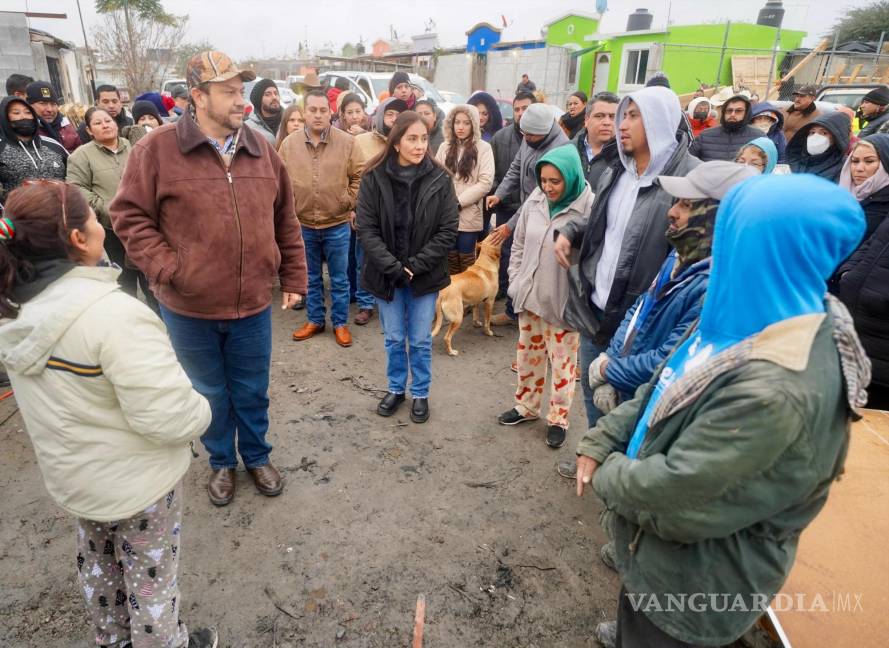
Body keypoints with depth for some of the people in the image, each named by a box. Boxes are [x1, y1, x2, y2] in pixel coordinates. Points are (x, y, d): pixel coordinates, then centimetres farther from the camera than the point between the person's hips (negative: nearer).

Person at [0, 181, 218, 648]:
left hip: (68, 474, 8)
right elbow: (167, 417, -33)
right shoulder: (111, 312, -33)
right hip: (136, 479, -7)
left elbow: (54, 397, 3)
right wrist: (200, 412, -13)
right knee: (151, 573, 16)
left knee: (96, 563, 29)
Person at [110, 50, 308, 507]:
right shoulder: (157, 149, -10)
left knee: (252, 392, 17)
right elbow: (129, 216, -6)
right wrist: (167, 269, -16)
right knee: (210, 394, 17)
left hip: (252, 304, 2)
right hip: (188, 308, -2)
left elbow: (285, 223, 7)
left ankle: (257, 456, 41)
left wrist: (293, 278, 7)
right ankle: (221, 462, 40)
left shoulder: (262, 151, 2)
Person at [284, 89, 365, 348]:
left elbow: (360, 176, 0)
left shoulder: (347, 142, -6)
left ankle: (340, 323, 23)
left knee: (339, 278, 9)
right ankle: (315, 320, 31)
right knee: (311, 278, 15)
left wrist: (350, 203, -3)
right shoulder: (289, 144, -1)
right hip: (303, 224, 2)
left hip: (337, 224, -2)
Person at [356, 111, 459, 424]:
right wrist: (392, 266, -17)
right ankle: (396, 388, 36)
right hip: (386, 274, 1)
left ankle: (420, 394, 31)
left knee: (420, 340, 11)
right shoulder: (374, 178, -8)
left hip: (425, 275, 0)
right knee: (394, 338, 15)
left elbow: (448, 230, -8)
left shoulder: (439, 179, -8)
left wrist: (416, 265, -13)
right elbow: (366, 228, -9)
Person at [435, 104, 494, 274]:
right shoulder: (445, 147, 10)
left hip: (468, 215, -3)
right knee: (450, 261, 12)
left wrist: (458, 202, -13)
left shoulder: (483, 148, -3)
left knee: (467, 264, 5)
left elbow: (485, 182, -10)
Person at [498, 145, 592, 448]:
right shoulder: (534, 201, -2)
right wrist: (515, 283, 6)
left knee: (562, 362, 10)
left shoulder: (588, 208, -18)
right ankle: (526, 406, 39)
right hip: (529, 296, 5)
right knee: (527, 355, 19)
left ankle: (558, 418, 29)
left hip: (563, 301, -5)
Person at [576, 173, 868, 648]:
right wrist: (600, 441, -5)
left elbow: (677, 484, -29)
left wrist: (607, 473, -11)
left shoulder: (774, 387, -36)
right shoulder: (752, 317, -7)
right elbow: (662, 388, 2)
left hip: (699, 569, -7)